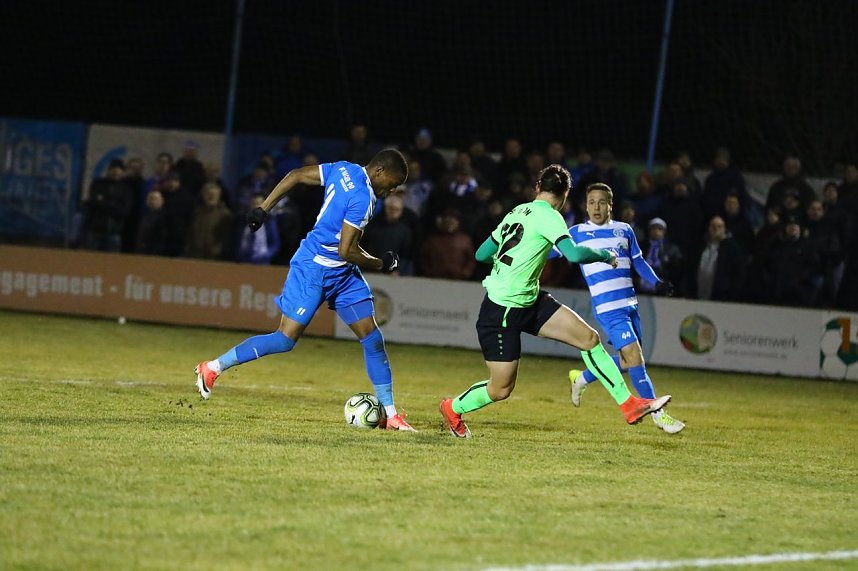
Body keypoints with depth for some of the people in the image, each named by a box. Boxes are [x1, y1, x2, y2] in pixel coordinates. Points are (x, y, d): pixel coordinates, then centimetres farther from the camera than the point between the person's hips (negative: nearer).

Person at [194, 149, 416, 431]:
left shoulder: (344, 170, 3)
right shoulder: (362, 198, -24)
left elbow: (296, 175, 7)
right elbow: (346, 251, -24)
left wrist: (264, 207, 11)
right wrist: (381, 264, -8)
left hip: (343, 273, 10)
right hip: (314, 269, -10)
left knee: (372, 338, 3)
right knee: (286, 339, -6)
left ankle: (390, 414, 5)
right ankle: (213, 367, 8)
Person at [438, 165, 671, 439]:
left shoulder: (518, 212, 8)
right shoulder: (547, 215, -16)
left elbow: (481, 254, 15)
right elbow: (573, 254, -30)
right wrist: (606, 256, -13)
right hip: (502, 311, -9)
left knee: (589, 337, -1)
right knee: (500, 390, 0)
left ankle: (630, 405, -2)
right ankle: (452, 409, 28)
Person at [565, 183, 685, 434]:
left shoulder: (624, 230, 11)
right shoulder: (577, 233, 0)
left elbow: (638, 262, 19)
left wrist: (657, 282, 5)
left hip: (630, 305, 6)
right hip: (607, 308, -6)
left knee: (626, 362, 10)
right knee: (634, 357, -13)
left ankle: (581, 378, 34)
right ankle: (658, 415, -8)